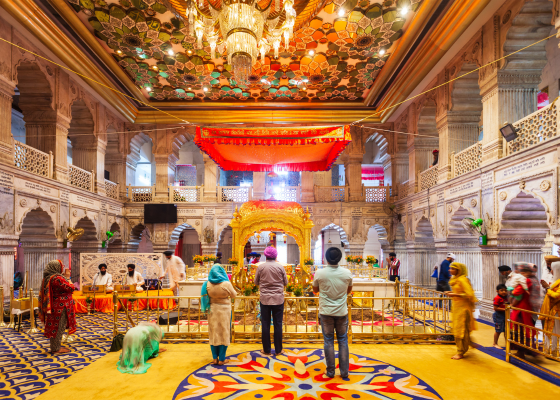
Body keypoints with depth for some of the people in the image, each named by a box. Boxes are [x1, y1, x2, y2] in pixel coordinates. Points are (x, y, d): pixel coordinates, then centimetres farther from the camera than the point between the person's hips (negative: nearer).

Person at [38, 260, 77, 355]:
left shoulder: (48, 278, 9)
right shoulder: (57, 278, -22)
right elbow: (70, 288, -18)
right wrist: (70, 284, 2)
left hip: (54, 307, 10)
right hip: (60, 307, -10)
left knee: (54, 326, 17)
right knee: (59, 327, -1)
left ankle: (55, 346, 27)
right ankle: (56, 348, 7)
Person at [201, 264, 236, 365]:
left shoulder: (207, 284, -9)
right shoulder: (226, 284, -17)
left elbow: (207, 296, 6)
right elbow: (233, 295, -3)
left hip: (212, 310, 3)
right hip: (224, 310, -3)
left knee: (213, 334, 13)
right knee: (224, 333, 8)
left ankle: (215, 358, 19)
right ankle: (221, 359, 12)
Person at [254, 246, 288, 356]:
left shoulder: (261, 267, -4)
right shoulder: (280, 267, -5)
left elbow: (256, 282, 6)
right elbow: (285, 283, 4)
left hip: (265, 299, 0)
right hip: (278, 299, 0)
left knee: (265, 324, 8)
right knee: (278, 324, 8)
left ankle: (266, 350, 15)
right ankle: (278, 350, 15)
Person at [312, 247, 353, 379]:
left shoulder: (319, 273, -13)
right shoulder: (347, 273, -8)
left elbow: (315, 290, 4)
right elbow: (349, 290, 8)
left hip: (326, 312, -1)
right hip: (342, 312, 1)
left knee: (328, 341, 10)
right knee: (343, 341, 13)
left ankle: (330, 371, 18)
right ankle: (344, 372, 19)